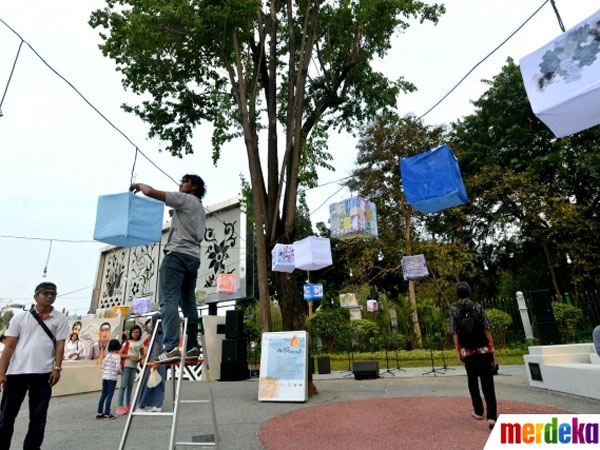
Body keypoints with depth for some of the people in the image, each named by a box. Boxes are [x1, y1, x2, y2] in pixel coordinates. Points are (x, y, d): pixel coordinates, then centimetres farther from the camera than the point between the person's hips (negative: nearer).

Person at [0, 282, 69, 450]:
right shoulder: (20, 317, 3)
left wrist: (57, 368, -7)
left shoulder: (60, 318, 3)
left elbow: (60, 345, 1)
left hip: (43, 373, 0)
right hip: (17, 372, 0)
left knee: (38, 417, 7)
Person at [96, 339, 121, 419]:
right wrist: (120, 372, 4)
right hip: (112, 378, -6)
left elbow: (103, 366, 11)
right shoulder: (117, 356, -12)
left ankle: (99, 413, 18)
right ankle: (107, 413, 3)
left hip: (105, 377, 6)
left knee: (103, 395, 12)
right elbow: (118, 368, -16)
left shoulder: (107, 355, 8)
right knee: (109, 395, 0)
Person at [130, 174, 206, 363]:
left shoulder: (184, 199, 1)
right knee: (189, 303, 8)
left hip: (178, 253, -9)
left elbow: (151, 192, -6)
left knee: (169, 300, -13)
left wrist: (139, 185, 15)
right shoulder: (199, 207, 27)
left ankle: (171, 348, -20)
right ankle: (192, 346, 8)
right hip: (193, 257, 9)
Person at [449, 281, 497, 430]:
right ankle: (491, 417, -9)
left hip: (468, 352, 1)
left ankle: (478, 411, 29)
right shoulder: (478, 307, -3)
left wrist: (458, 352, -4)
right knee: (488, 384, 1)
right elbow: (487, 330, -5)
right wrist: (493, 351, 0)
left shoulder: (454, 310, -3)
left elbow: (454, 333, -8)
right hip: (484, 350, 0)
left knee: (473, 382, 19)